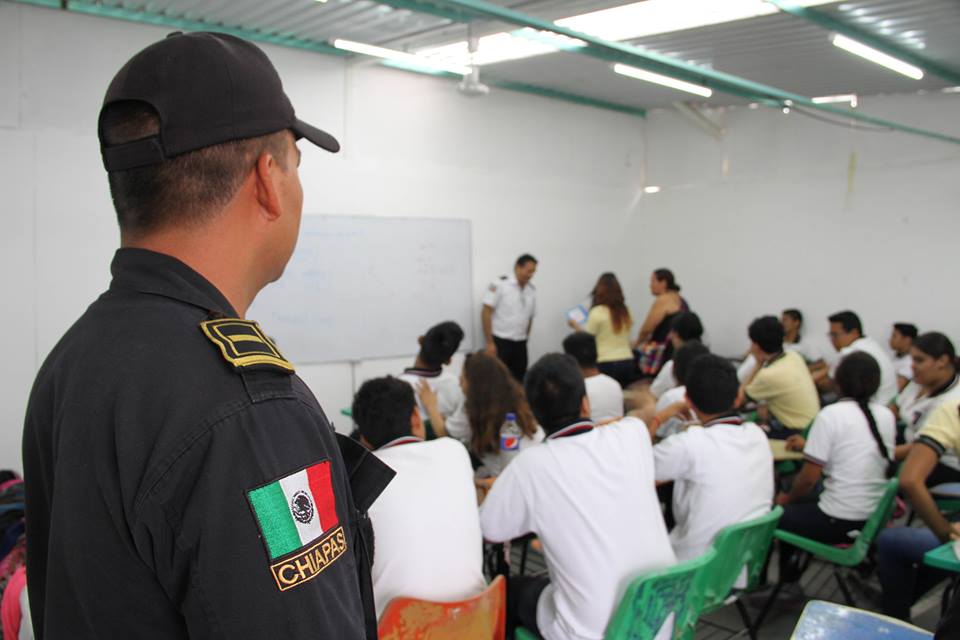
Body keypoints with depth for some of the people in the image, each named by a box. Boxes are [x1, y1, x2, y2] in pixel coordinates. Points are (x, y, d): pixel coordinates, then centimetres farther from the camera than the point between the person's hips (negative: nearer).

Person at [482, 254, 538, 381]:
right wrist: (489, 342, -14)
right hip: (500, 342, -6)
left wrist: (525, 340, 14)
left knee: (519, 381, 7)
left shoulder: (532, 290, 8)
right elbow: (486, 313, -11)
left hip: (520, 344, 6)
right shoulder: (500, 285, -9)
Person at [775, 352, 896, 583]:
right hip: (877, 519, 7)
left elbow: (809, 479, -13)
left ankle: (788, 576, 27)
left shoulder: (831, 415, -14)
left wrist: (789, 498, 7)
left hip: (839, 524, -7)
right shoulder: (886, 416, 4)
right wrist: (810, 445, 28)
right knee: (801, 504, 23)